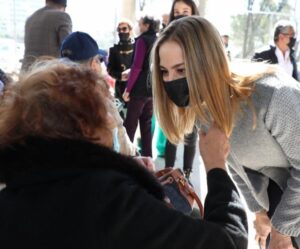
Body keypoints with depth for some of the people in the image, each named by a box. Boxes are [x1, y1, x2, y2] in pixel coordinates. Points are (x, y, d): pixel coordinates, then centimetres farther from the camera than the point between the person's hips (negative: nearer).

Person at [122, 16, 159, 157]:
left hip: (140, 89, -7)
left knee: (130, 125, 0)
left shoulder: (142, 40, -10)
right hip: (153, 89, 7)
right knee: (147, 125, 12)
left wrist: (128, 89, -14)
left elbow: (137, 67, -17)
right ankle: (147, 156, 14)